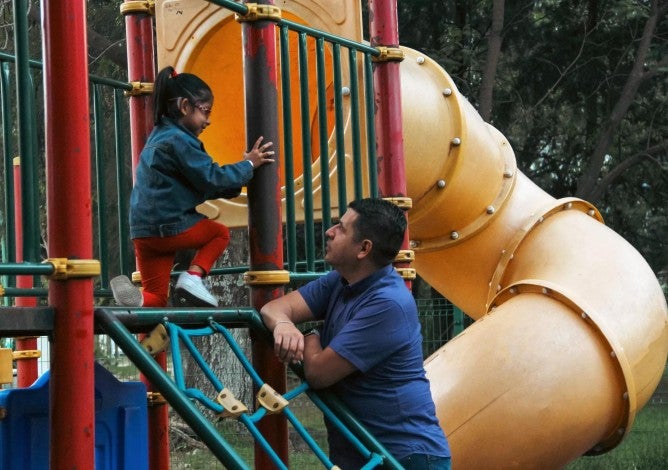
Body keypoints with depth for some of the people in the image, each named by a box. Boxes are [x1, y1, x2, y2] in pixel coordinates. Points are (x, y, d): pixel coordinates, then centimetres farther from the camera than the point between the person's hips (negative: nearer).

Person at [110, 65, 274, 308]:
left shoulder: (159, 136, 19)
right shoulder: (179, 141, -13)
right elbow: (212, 179, -12)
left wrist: (237, 183, 16)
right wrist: (248, 164, 0)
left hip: (144, 231, 8)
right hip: (170, 227, -8)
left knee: (156, 298, 10)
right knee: (220, 233, 19)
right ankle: (193, 276, -2)